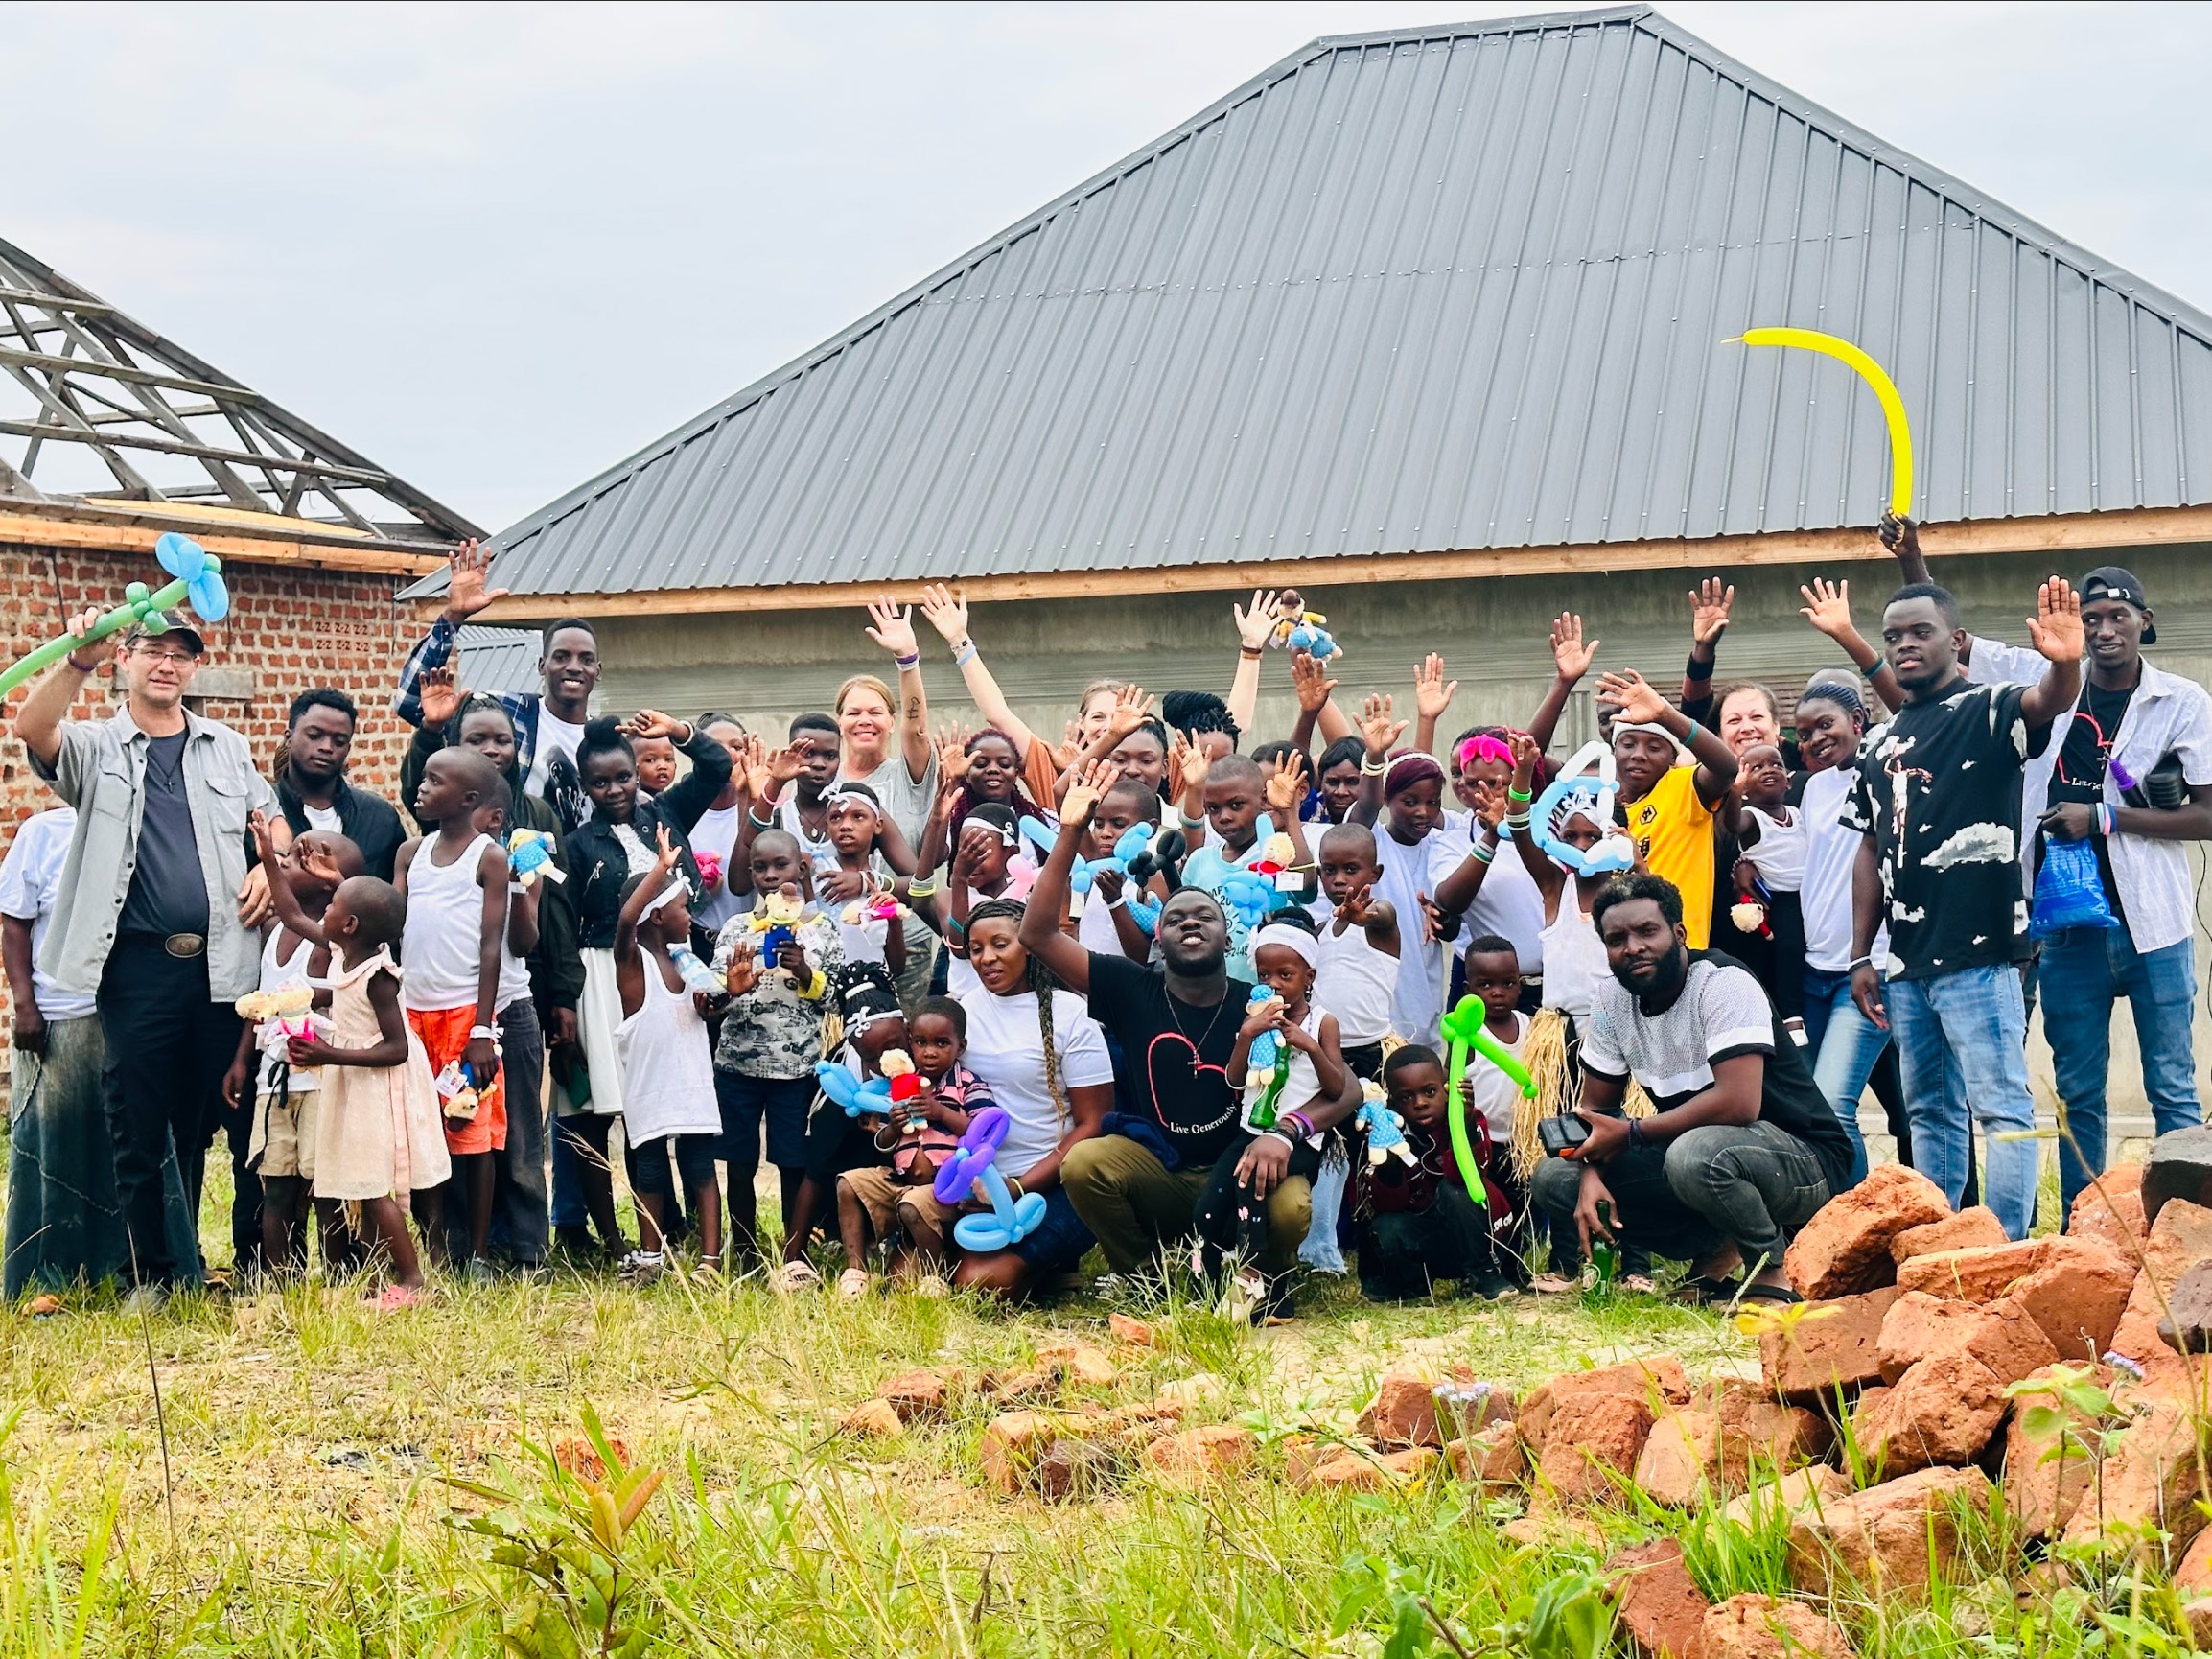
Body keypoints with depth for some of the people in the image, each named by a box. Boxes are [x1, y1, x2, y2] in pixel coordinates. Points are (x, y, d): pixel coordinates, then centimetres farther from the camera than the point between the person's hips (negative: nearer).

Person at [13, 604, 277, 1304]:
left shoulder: (227, 748, 14)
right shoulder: (96, 748, 3)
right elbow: (31, 727, -17)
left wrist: (268, 867, 2)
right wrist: (77, 662, -33)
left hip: (220, 962, 3)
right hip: (137, 966, -3)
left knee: (204, 1121, 10)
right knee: (139, 1128, 1)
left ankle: (188, 1260, 21)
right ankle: (153, 1274, 11)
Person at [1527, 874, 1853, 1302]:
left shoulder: (1724, 985, -20)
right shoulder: (1613, 999, 1)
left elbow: (1738, 1103, -31)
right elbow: (1595, 1108, 8)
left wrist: (1629, 1134, -22)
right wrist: (1592, 1173, -14)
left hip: (1803, 1161, -7)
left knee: (1697, 1153, -40)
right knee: (1551, 1180, -6)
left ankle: (1772, 1272, -11)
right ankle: (1716, 1255, 1)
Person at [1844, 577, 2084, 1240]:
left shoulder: (1988, 711, -4)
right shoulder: (1883, 743, 16)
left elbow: (2047, 702, -27)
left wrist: (2064, 665, -51)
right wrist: (1861, 956, 14)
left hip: (1978, 958, -8)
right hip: (1906, 963, 8)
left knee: (2001, 1108, -6)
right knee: (1930, 1113, 15)